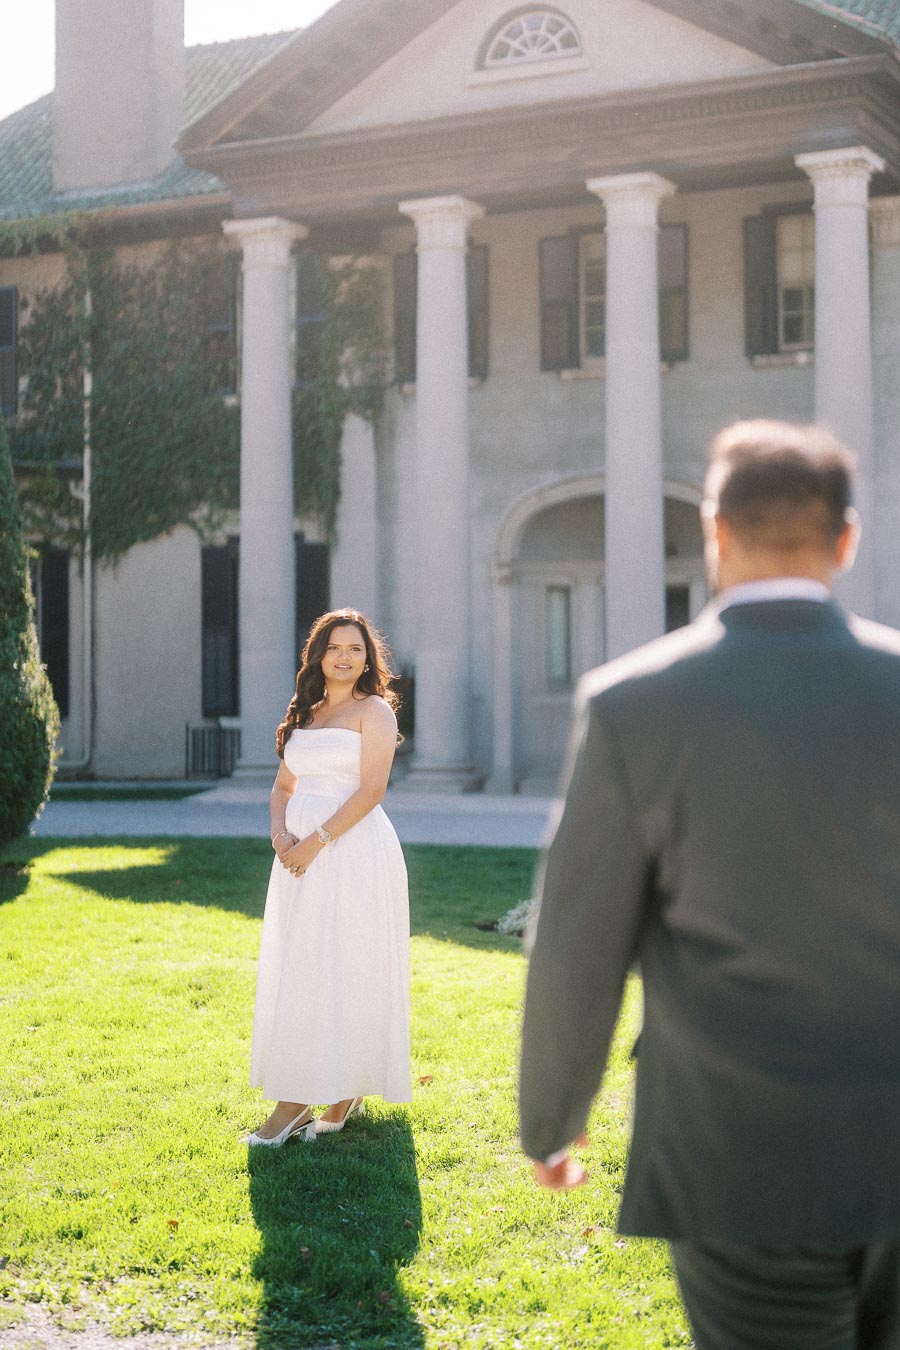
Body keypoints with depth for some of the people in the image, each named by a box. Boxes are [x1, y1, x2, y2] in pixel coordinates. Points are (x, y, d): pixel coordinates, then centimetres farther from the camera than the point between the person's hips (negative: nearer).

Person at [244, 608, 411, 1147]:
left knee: (345, 970, -4)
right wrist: (280, 834, -3)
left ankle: (348, 1091, 4)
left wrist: (316, 840, -16)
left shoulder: (374, 710, -4)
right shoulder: (305, 714, 16)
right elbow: (284, 786, 17)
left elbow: (371, 789, -14)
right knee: (295, 971, 6)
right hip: (302, 855, 7)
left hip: (352, 851, -7)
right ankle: (294, 1102, 12)